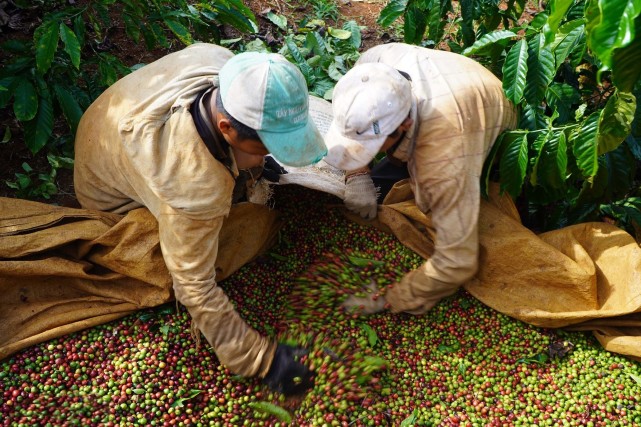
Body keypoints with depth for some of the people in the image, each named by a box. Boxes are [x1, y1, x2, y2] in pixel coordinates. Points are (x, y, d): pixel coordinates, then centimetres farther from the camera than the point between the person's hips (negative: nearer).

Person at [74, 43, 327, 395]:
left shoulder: (219, 59, -31)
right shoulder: (194, 183, -49)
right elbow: (195, 289, -39)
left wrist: (256, 164, 3)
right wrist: (261, 359, -32)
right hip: (111, 199, -5)